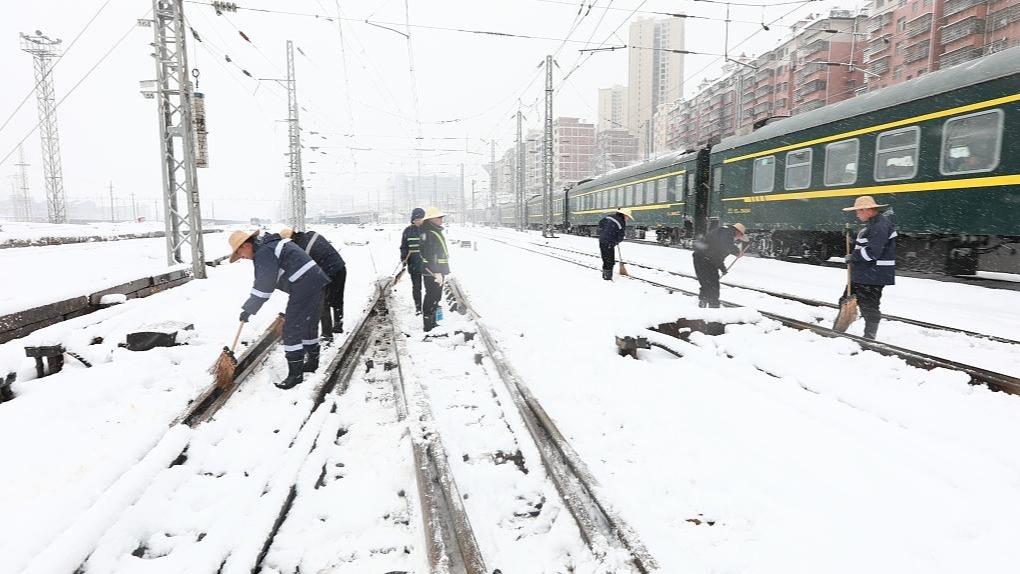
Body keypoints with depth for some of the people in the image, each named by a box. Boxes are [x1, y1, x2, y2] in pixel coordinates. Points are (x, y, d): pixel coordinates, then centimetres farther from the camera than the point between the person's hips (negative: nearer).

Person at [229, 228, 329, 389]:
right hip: (315, 281, 10)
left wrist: (248, 309, -5)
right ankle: (313, 362, 36)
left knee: (292, 330, -4)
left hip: (304, 287, -10)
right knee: (309, 325, 21)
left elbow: (264, 286, -14)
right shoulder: (270, 243, 21)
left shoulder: (263, 253, -11)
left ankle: (295, 373, 2)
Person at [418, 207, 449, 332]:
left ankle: (432, 323, 31)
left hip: (438, 271, 11)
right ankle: (428, 326, 5)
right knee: (431, 297, -3)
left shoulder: (437, 232, 15)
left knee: (436, 298, 19)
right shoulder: (429, 234, -19)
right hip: (432, 273, -11)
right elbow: (430, 256, -24)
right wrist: (436, 273, -25)